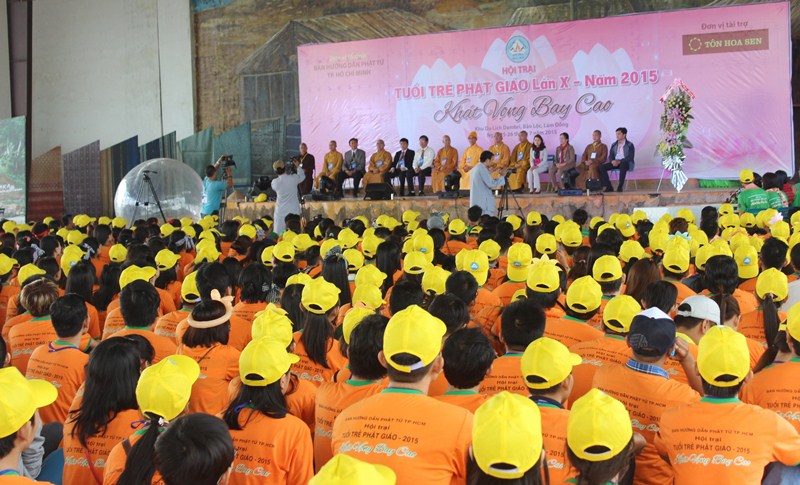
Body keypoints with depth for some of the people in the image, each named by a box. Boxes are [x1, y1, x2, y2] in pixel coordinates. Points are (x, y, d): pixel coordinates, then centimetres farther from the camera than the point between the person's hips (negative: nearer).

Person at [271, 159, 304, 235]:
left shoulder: (274, 182, -9)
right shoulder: (293, 178, -8)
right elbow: (302, 176, 15)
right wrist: (298, 166, 31)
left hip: (281, 211, -1)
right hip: (294, 211, 1)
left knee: (278, 235, 4)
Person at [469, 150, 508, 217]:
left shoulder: (474, 169, 17)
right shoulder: (482, 169, -13)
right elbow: (491, 184, -17)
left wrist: (488, 172, 20)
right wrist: (502, 176, -5)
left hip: (476, 203, 10)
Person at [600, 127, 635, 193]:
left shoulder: (630, 145, 2)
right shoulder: (614, 145, 17)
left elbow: (630, 157, -10)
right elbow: (610, 156, 11)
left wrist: (619, 161, -24)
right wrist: (613, 161, -14)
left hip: (626, 163, -5)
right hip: (615, 163, 5)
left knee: (623, 165, -42)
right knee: (602, 167, -20)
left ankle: (620, 187, -36)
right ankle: (609, 187, -18)